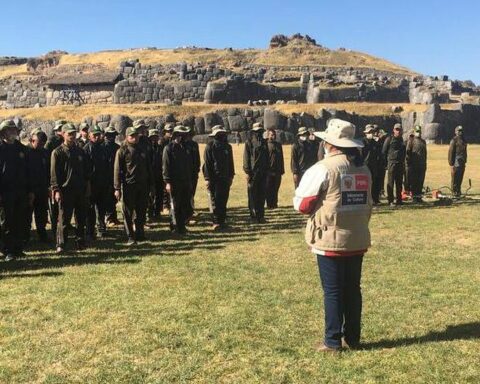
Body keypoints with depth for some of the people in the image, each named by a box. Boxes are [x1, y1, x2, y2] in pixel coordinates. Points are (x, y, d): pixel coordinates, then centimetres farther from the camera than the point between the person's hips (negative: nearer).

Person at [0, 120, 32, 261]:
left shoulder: (22, 149, 10)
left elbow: (27, 171, 13)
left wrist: (30, 191, 9)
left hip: (21, 192, 4)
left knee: (20, 223, 8)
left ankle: (18, 249, 17)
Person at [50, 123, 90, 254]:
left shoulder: (80, 151, 13)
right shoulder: (58, 152, -2)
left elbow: (87, 170, 17)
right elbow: (54, 173, -6)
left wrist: (87, 186, 12)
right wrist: (56, 190, -14)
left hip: (81, 190, 5)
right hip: (65, 191, -5)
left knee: (81, 218, 9)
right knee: (64, 219, -3)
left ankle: (80, 242, 19)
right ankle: (61, 244, 3)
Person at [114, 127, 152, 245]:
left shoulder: (142, 149, 12)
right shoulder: (122, 151, -4)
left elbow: (148, 167, 17)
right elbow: (117, 170, -8)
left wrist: (149, 184, 13)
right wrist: (117, 188, -13)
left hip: (143, 185, 5)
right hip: (128, 185, -5)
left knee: (141, 211, 11)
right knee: (128, 213, 1)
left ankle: (140, 234, 25)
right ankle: (130, 237, 8)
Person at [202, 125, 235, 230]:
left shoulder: (227, 147, 13)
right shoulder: (210, 146, -4)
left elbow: (230, 163, 17)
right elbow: (206, 164, -7)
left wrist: (231, 176, 11)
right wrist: (207, 178, -12)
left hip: (225, 178, 5)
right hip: (214, 178, -5)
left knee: (223, 201, 8)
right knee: (215, 201, -7)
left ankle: (222, 221, 15)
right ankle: (216, 222, -6)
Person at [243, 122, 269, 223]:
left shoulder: (264, 142, 14)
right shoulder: (249, 142, -2)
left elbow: (267, 157, 17)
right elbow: (246, 158, -6)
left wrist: (267, 170, 11)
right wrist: (247, 172, -11)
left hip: (263, 173, 5)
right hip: (253, 172, -5)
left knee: (262, 195, 7)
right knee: (253, 196, -1)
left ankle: (261, 216, 13)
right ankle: (254, 216, 4)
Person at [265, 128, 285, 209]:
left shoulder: (278, 145, 14)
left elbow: (281, 158, 17)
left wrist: (282, 170, 13)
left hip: (277, 171, 5)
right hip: (268, 171, -5)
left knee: (275, 189, 10)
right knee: (268, 189, 0)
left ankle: (274, 204, 18)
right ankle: (269, 205, 8)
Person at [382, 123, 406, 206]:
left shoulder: (402, 140, 15)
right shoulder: (389, 139, -1)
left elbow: (404, 152, 20)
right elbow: (384, 152, -2)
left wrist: (403, 163, 12)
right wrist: (386, 163, -6)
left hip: (400, 164, 5)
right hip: (391, 163, -5)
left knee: (399, 183, 8)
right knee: (390, 183, -4)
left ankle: (399, 200, 15)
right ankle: (390, 201, -2)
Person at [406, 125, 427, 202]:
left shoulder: (423, 141, 16)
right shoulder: (411, 141, -2)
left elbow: (425, 153, 20)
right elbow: (408, 153, -6)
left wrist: (425, 164, 15)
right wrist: (408, 164, -11)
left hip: (422, 165, 5)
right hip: (413, 166, -5)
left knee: (421, 182, 7)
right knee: (413, 182, -1)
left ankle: (419, 196, 15)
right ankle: (414, 197, 5)